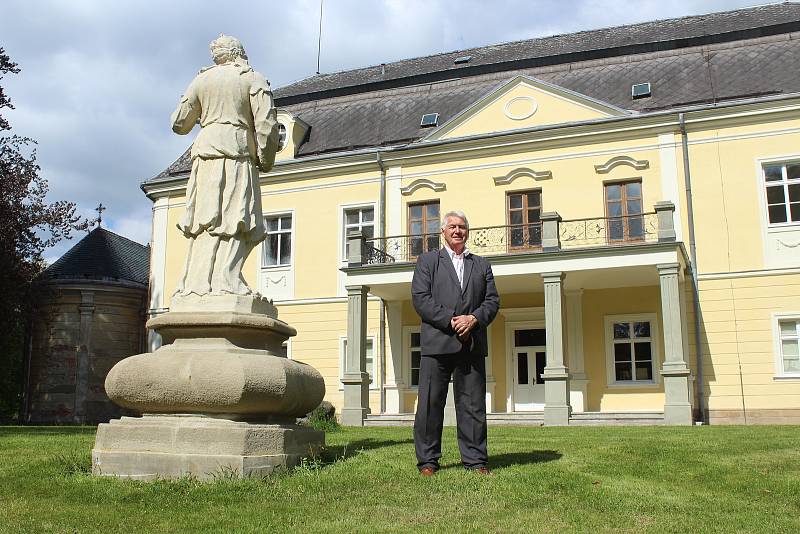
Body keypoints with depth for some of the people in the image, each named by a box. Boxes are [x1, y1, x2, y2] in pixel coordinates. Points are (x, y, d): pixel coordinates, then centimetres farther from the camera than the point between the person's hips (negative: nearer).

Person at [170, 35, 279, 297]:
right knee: (236, 220, -7)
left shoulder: (202, 80, 16)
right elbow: (267, 122, -7)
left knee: (205, 220, 5)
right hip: (237, 152, -4)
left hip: (205, 151, 4)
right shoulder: (253, 78, 6)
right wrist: (266, 160, 2)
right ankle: (226, 279, -18)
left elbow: (179, 124, 19)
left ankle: (196, 281, 1)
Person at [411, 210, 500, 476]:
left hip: (472, 344, 3)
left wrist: (474, 318, -9)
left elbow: (492, 300, 11)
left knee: (473, 404, 4)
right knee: (430, 403, -1)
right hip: (437, 342, -2)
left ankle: (475, 460, 11)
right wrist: (450, 321, -12)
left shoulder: (481, 265, 20)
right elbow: (420, 298, -2)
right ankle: (427, 461, 6)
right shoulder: (427, 261, 11)